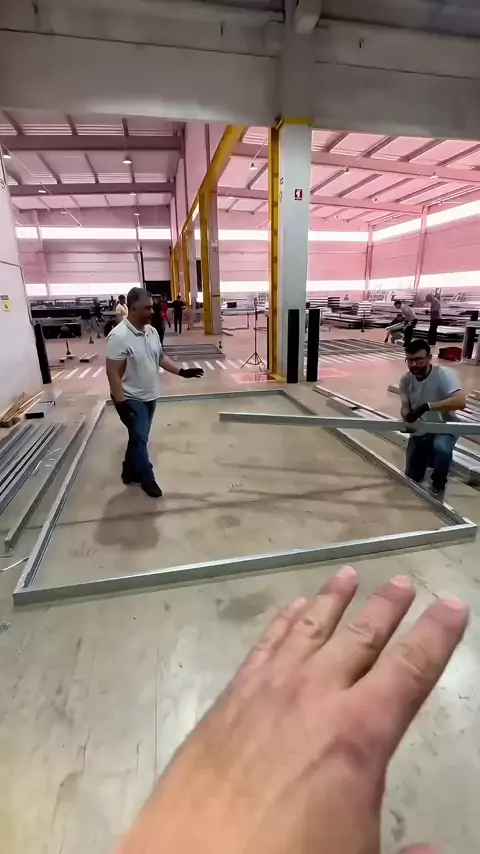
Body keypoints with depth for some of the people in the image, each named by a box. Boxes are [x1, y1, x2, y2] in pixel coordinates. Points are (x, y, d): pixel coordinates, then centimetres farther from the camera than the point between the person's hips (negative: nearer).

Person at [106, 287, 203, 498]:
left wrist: (182, 372, 4)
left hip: (149, 396, 8)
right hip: (131, 399, -8)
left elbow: (161, 358, 14)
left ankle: (130, 472, 36)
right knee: (139, 438, 0)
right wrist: (121, 403, -24)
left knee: (139, 437, 18)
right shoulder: (119, 336, -22)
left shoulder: (151, 331, 2)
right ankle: (147, 478, 19)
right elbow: (113, 372, -22)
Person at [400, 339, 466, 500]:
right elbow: (405, 407, -8)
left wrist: (427, 406, -46)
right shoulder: (406, 380, -12)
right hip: (421, 430, 4)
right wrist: (408, 418, -31)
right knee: (412, 476, 5)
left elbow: (461, 401, -39)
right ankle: (429, 456, 39)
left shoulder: (444, 374, -26)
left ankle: (438, 485, -9)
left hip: (444, 428, -4)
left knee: (441, 448, -40)